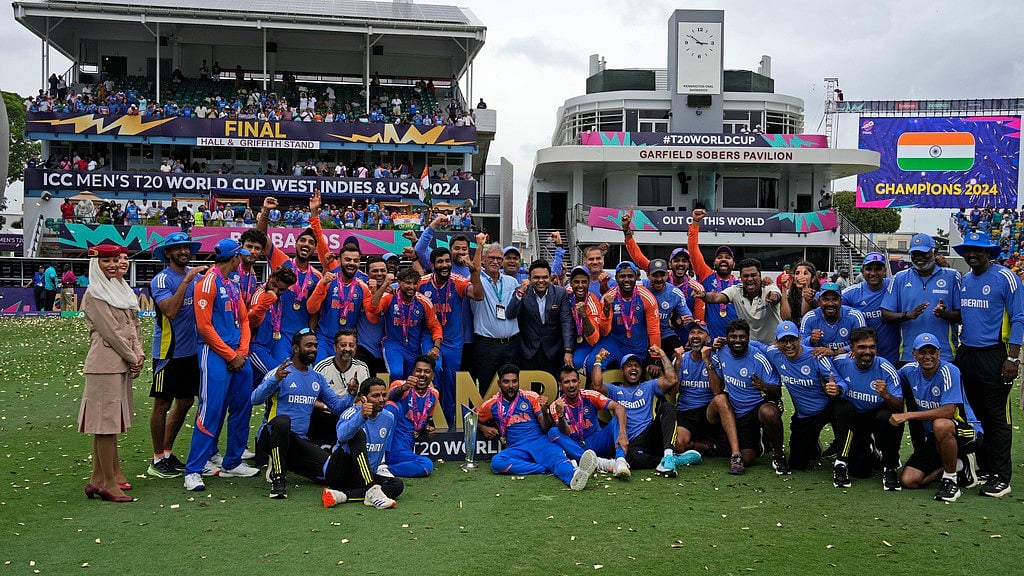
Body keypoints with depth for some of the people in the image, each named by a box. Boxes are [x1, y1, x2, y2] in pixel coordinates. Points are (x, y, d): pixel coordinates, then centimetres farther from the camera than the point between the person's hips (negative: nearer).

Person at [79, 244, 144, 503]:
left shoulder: (123, 291, 16)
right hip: (105, 363, -8)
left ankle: (98, 479, 18)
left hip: (123, 364, 8)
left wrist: (139, 354, 1)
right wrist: (132, 358, -9)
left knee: (109, 422, 11)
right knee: (106, 422, -5)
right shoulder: (94, 295, -8)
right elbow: (111, 332, -13)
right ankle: (108, 483, -1)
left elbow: (134, 326, 15)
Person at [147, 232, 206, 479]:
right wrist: (187, 279, -27)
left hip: (191, 350, 7)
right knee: (162, 405, 2)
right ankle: (157, 460, 13)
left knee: (185, 402, 14)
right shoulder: (161, 280, -13)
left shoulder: (196, 275, 7)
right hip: (168, 352, -7)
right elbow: (170, 311, -27)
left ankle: (167, 453, 27)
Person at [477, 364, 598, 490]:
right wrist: (484, 429, 7)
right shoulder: (492, 405, 12)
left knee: (556, 455, -35)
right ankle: (548, 469, -35)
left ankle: (574, 476, -68)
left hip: (540, 441, -1)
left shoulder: (531, 397, 10)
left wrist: (545, 412, -15)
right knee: (496, 462, -33)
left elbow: (546, 428, 6)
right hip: (516, 448, 1)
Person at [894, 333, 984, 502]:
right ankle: (956, 465, 17)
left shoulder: (949, 371, -19)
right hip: (934, 438, 6)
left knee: (941, 425, -40)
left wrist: (908, 415, -29)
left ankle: (951, 480, -19)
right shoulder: (909, 370, -2)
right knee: (908, 481, -8)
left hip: (968, 432, -6)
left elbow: (948, 411, -29)